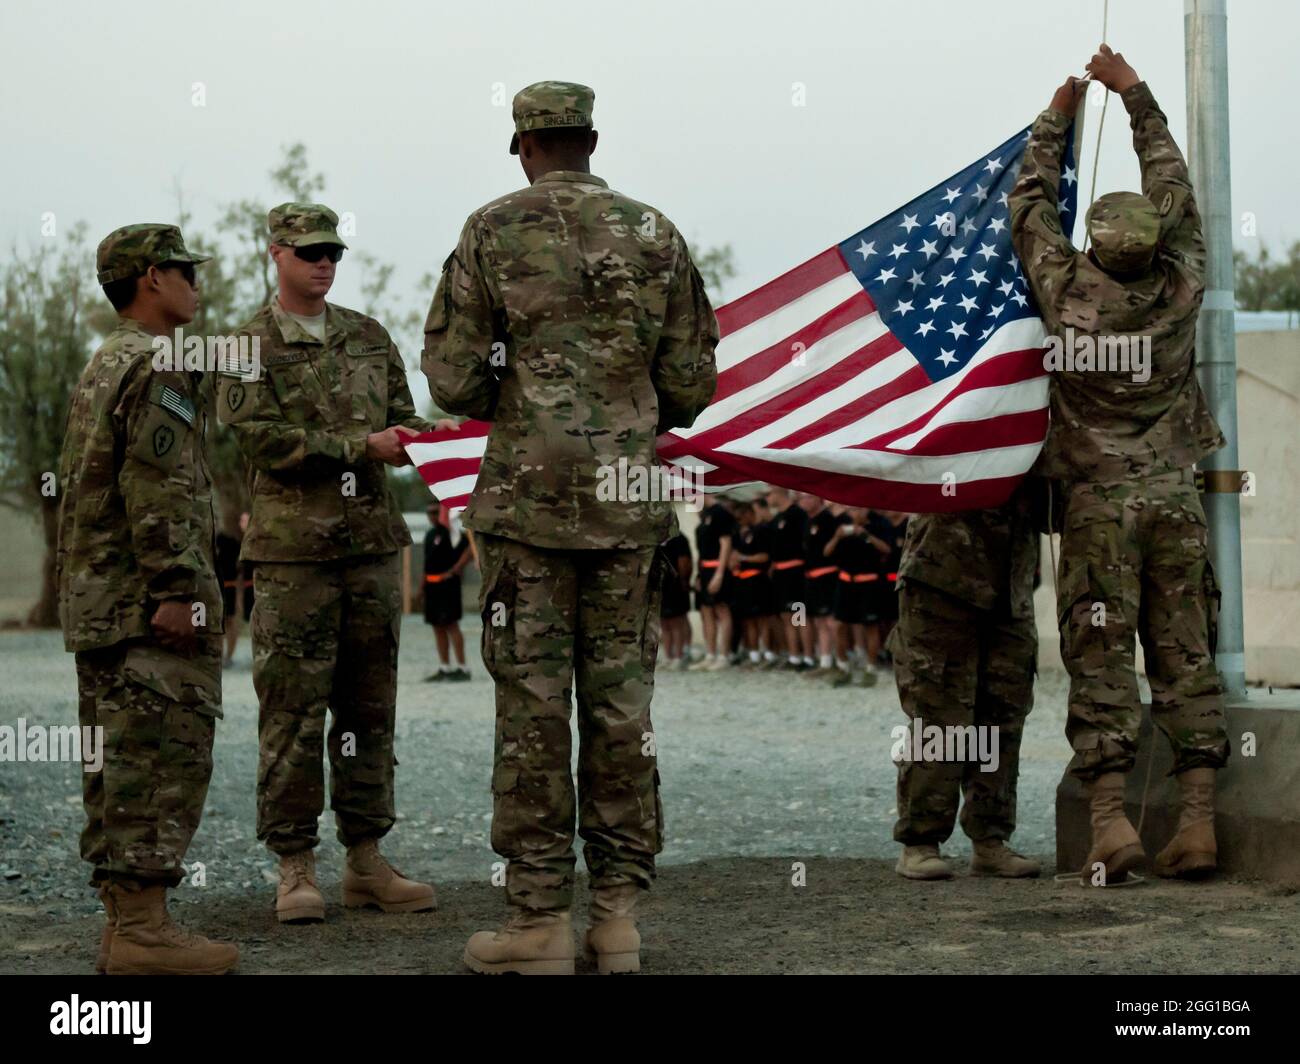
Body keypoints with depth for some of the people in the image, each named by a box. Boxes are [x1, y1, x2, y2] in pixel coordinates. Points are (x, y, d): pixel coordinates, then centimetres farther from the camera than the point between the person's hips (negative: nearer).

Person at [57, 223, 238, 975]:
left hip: (94, 601, 10)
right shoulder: (157, 365, -10)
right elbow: (159, 490, -19)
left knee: (119, 765, 10)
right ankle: (144, 929, -11)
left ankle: (123, 923, 12)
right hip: (149, 601, -10)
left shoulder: (101, 367, 21)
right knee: (165, 761, -10)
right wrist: (179, 591, -21)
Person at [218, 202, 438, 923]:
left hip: (372, 540, 5)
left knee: (370, 708, 7)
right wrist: (360, 446, -17)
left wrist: (420, 434, -8)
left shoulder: (369, 337, 16)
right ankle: (295, 869, 2)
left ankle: (366, 862, 14)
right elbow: (257, 436, -11)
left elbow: (401, 413, 17)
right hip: (291, 545, -5)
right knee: (292, 713, -4)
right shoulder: (250, 347, 0)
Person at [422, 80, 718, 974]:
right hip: (628, 503, 3)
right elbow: (692, 383, 6)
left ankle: (540, 921, 3)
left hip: (529, 499, -2)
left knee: (533, 706, 1)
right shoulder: (656, 235, 6)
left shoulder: (493, 231, -1)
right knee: (621, 703, 7)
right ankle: (618, 914, 9)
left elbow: (452, 379, -3)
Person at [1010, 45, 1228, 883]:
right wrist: (1134, 92, 21)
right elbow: (1174, 184, 12)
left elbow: (1032, 202, 8)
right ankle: (1199, 822, 0)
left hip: (1099, 500, -2)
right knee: (1186, 659, 3)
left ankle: (1112, 820, -9)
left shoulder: (1068, 290, -7)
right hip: (1175, 496, 2)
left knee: (1101, 664, -1)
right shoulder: (1180, 289, -2)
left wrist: (1057, 118, 21)